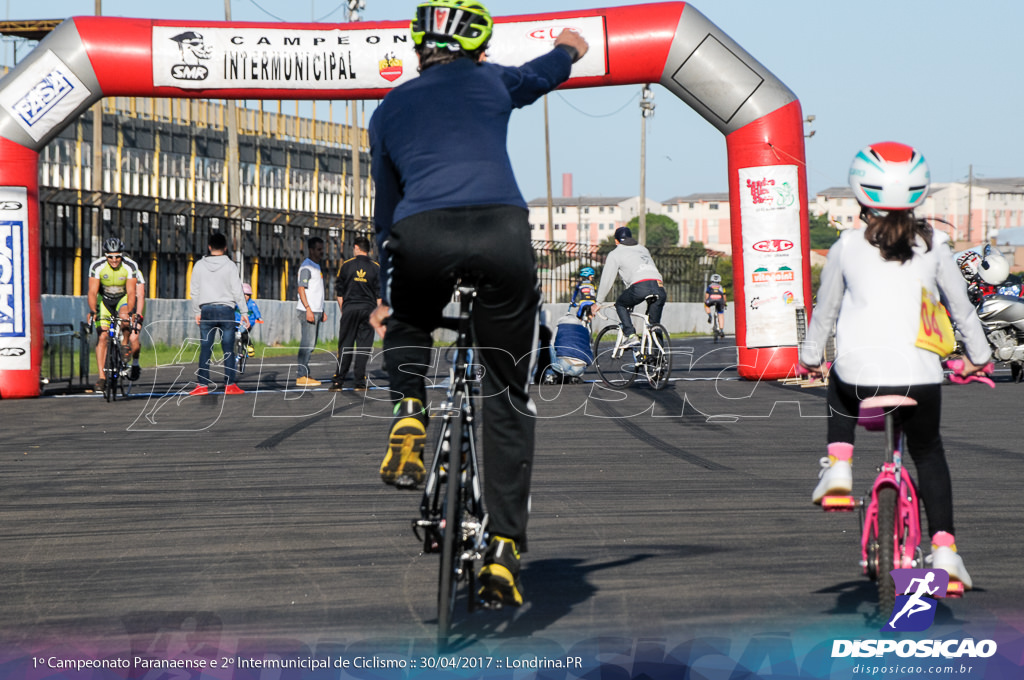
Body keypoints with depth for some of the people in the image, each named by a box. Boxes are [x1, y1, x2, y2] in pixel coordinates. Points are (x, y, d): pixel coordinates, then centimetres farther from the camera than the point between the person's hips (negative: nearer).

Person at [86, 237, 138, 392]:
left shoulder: (130, 268, -23)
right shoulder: (97, 266, -23)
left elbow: (131, 292, -26)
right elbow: (92, 292, -24)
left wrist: (129, 312, -40)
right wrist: (93, 311, -39)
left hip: (123, 298, -1)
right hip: (104, 299, 1)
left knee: (124, 318, -35)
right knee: (102, 336, -12)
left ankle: (125, 343, -5)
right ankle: (102, 377, -12)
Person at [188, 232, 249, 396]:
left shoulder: (199, 265, 4)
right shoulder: (230, 266, -2)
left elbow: (194, 291, 6)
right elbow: (237, 291, -3)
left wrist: (196, 312, 13)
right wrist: (244, 312, 2)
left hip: (206, 310, 2)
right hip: (226, 309, -2)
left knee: (205, 349, 3)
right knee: (228, 349, 1)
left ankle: (203, 385, -1)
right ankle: (230, 384, -1)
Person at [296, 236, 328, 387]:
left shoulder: (317, 267, 20)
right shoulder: (306, 267, -10)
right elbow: (301, 289, -17)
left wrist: (322, 311, 23)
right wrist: (308, 309, -23)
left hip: (316, 312, 10)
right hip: (308, 311, -10)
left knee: (311, 345, 11)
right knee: (307, 344, -11)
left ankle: (306, 375, 15)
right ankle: (302, 377, -11)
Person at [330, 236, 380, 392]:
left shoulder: (346, 265, 1)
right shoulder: (376, 268, 2)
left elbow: (339, 292, 4)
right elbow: (379, 294, 1)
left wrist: (342, 311, 13)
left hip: (349, 308, 0)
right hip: (368, 309, 0)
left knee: (345, 346, 2)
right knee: (364, 346, 3)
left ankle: (338, 381, -1)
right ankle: (360, 382, 2)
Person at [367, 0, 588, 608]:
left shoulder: (388, 111, 27)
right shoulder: (490, 81, 25)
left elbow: (387, 210, 34)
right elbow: (542, 73, 49)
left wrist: (387, 296, 45)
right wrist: (568, 49, 72)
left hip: (420, 237, 1)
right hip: (503, 232, -1)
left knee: (407, 331, 36)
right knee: (510, 399, 11)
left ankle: (410, 412, 7)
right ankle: (505, 550, 4)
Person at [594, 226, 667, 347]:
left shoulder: (615, 254, 18)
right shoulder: (643, 249, 36)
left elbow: (606, 280, 17)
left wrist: (598, 303, 27)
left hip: (640, 287, -5)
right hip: (659, 287, 5)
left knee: (620, 305, 22)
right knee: (654, 324, 16)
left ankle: (631, 336, 4)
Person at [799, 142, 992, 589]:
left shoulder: (847, 246, 5)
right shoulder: (932, 245, 7)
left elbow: (825, 310, 16)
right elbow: (960, 305, 16)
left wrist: (810, 356, 33)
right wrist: (977, 356, 32)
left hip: (859, 371, 0)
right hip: (919, 373, 0)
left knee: (839, 383, 36)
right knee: (928, 453, 20)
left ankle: (839, 463, 17)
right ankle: (943, 545, 7)